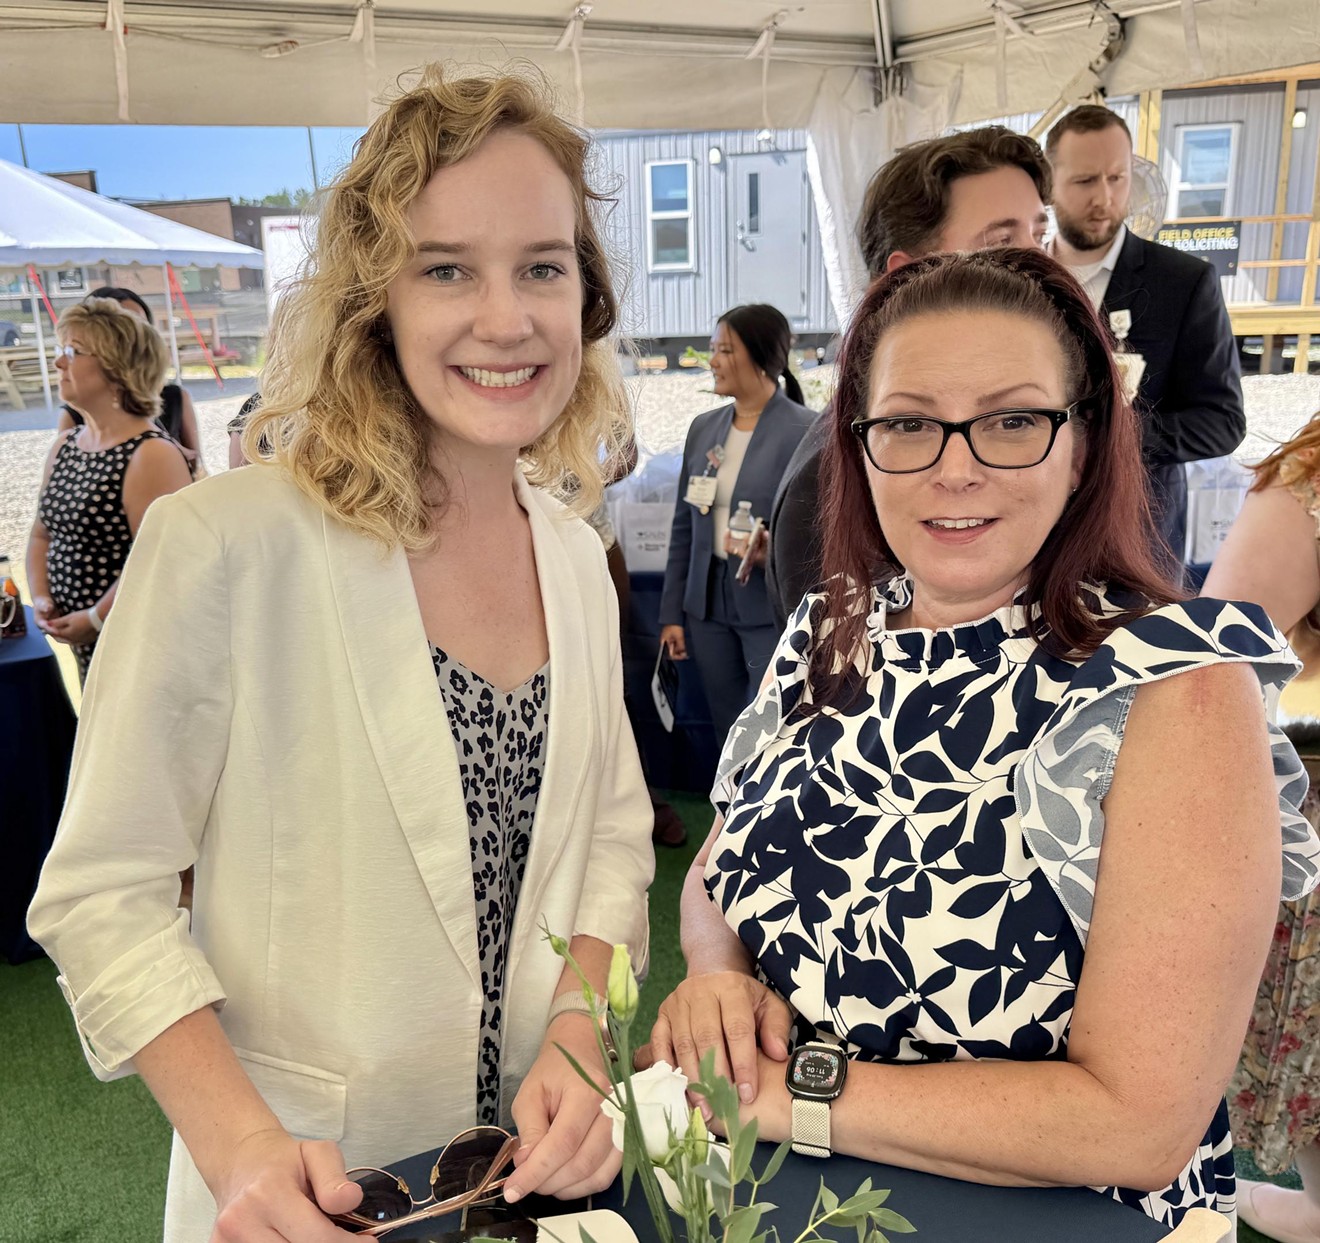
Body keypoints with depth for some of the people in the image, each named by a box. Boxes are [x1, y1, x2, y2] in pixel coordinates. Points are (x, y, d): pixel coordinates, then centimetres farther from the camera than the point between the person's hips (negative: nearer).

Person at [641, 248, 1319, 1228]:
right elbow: (715, 877, 9)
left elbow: (1142, 1124, -20)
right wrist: (717, 978, -12)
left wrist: (788, 1093, -19)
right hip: (764, 1187, 5)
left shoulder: (1178, 690, -18)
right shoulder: (828, 638, -2)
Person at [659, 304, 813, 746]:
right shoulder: (703, 427, 8)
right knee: (727, 737, 14)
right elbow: (684, 526, 11)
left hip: (774, 610, -5)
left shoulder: (807, 431, -10)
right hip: (707, 605, 5)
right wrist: (672, 612, 9)